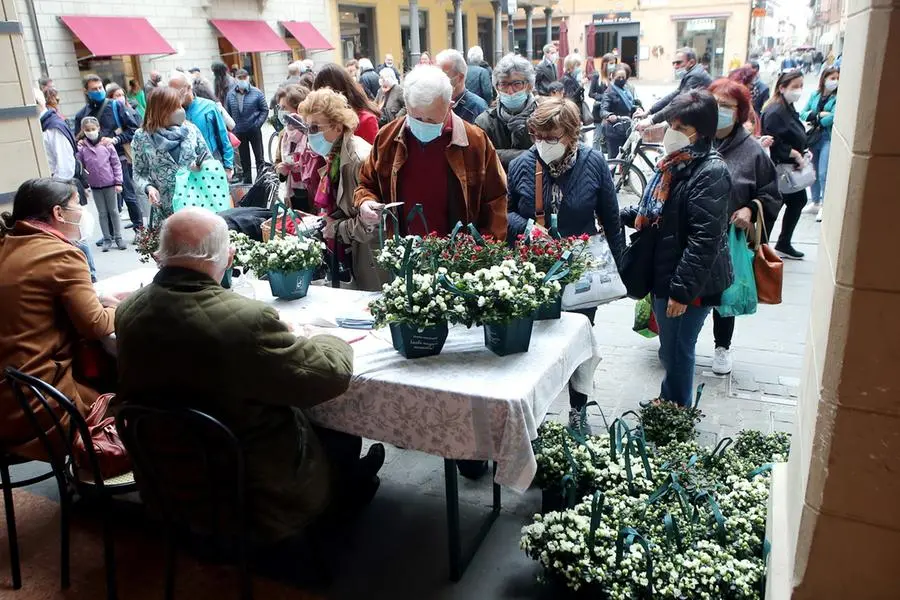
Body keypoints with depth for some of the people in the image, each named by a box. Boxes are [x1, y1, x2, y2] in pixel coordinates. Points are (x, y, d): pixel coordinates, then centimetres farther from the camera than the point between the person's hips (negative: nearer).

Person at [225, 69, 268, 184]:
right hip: (239, 132, 3)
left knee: (259, 157, 4)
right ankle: (247, 181, 20)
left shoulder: (257, 92, -4)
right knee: (244, 159, 10)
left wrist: (258, 124, -12)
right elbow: (227, 113, 7)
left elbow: (265, 110, -3)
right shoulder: (230, 95, 3)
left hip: (254, 130, -2)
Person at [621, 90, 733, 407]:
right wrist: (621, 215, 10)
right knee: (670, 349, 21)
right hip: (663, 274, 9)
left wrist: (682, 289, -24)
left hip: (689, 284, -9)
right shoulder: (674, 163, 9)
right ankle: (668, 403, 39)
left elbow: (704, 239, -24)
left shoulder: (711, 173, -19)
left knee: (676, 352, 5)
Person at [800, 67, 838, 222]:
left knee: (823, 173, -10)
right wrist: (819, 114, -12)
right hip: (813, 136, 5)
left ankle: (824, 205, 1)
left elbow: (834, 116, -18)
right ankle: (815, 202, 26)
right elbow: (803, 113, 3)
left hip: (829, 138, -5)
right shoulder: (815, 95, 9)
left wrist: (817, 122, -6)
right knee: (813, 171, 12)